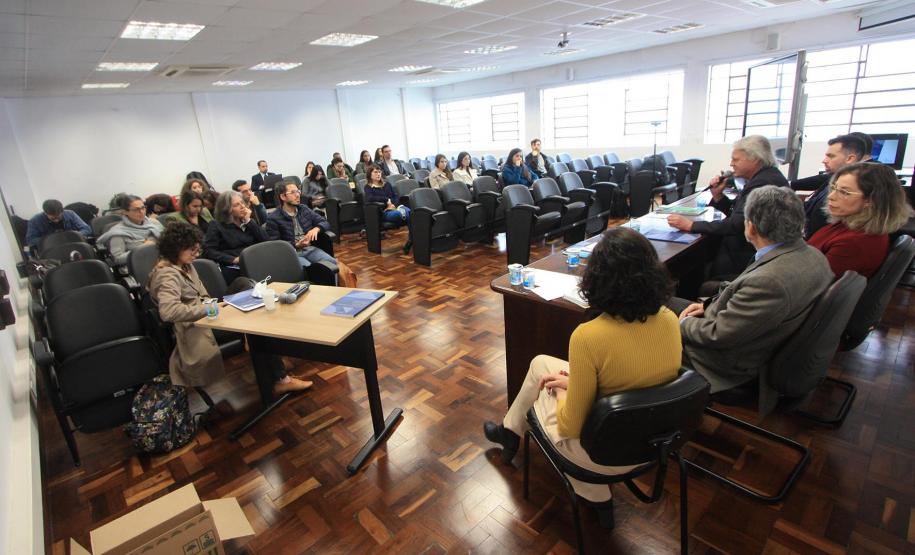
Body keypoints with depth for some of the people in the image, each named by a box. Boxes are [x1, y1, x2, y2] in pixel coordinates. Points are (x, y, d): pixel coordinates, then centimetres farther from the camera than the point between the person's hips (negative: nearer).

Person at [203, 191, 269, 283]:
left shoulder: (248, 221, 22)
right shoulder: (216, 225, 10)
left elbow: (265, 240, 8)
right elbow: (208, 251, -2)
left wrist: (248, 221, 4)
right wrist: (234, 259, -14)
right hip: (233, 270, -4)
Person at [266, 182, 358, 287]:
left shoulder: (304, 209, 17)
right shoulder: (273, 218, 2)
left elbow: (325, 223, 16)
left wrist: (316, 228, -7)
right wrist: (296, 245, -17)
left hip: (310, 248, 4)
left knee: (337, 265, -24)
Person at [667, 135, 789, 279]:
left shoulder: (763, 182, -23)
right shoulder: (764, 177, 10)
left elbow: (736, 225, -29)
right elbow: (736, 212, 12)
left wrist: (691, 225, -28)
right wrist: (718, 195, -3)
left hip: (749, 258, -9)